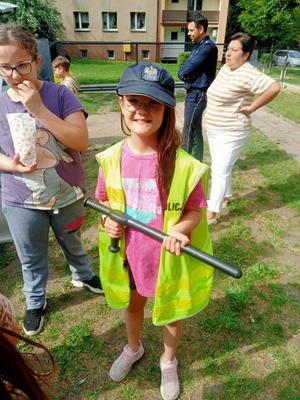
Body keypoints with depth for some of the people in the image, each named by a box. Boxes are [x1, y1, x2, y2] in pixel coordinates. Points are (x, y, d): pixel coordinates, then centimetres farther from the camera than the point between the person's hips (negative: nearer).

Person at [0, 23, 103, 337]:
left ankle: (83, 276, 55)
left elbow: (81, 141, -23)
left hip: (67, 195, -1)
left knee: (72, 244, 24)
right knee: (31, 258, 19)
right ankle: (35, 302, 45)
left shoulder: (60, 94, -13)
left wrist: (39, 109, -29)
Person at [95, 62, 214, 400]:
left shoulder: (183, 164, -23)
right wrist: (107, 220, -16)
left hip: (168, 257, -3)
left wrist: (180, 229, -30)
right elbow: (104, 200, 3)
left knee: (170, 312, 22)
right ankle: (133, 348, 63)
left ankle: (169, 360, 56)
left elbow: (196, 210, -11)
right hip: (127, 255, 3)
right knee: (131, 304, 29)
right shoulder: (111, 159, -12)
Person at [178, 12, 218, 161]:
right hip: (193, 93, 10)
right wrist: (185, 73, -10)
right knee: (195, 130, 14)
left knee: (189, 131, -4)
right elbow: (182, 71, 10)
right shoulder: (199, 45, 16)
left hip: (197, 94, -10)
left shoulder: (208, 47, -15)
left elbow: (187, 69, -21)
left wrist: (185, 72, -1)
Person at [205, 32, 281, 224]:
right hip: (213, 129, 9)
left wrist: (252, 107, -22)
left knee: (220, 171, -5)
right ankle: (225, 196, 41)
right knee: (220, 167, 20)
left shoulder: (248, 74, -21)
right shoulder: (226, 68, 6)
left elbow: (274, 87, -31)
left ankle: (212, 213, 4)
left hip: (231, 133, -9)